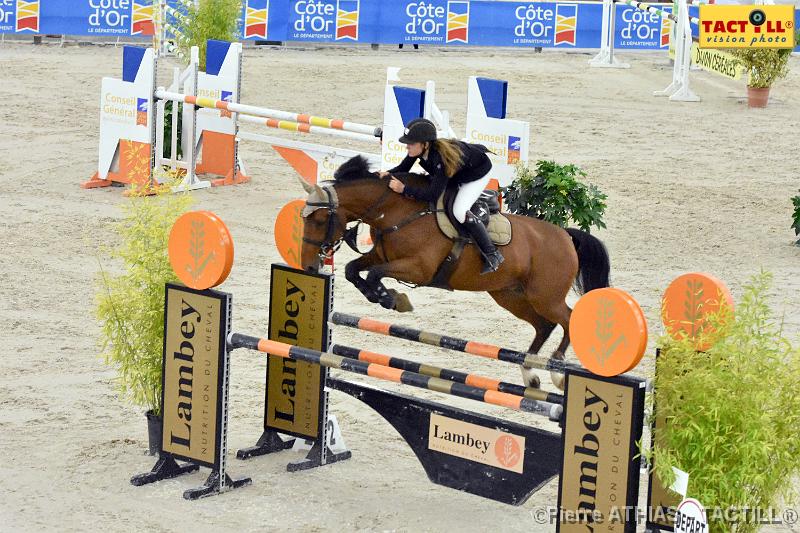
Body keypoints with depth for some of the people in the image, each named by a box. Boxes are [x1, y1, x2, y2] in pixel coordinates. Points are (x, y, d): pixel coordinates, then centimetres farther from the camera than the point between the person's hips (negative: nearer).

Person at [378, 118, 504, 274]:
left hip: (478, 173, -9)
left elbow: (432, 195, -41)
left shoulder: (442, 158, -43)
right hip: (458, 173, 9)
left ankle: (492, 254, -12)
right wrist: (388, 173, -24)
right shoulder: (420, 150, -21)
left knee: (459, 211, -23)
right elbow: (403, 168, -4)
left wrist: (404, 189, -43)